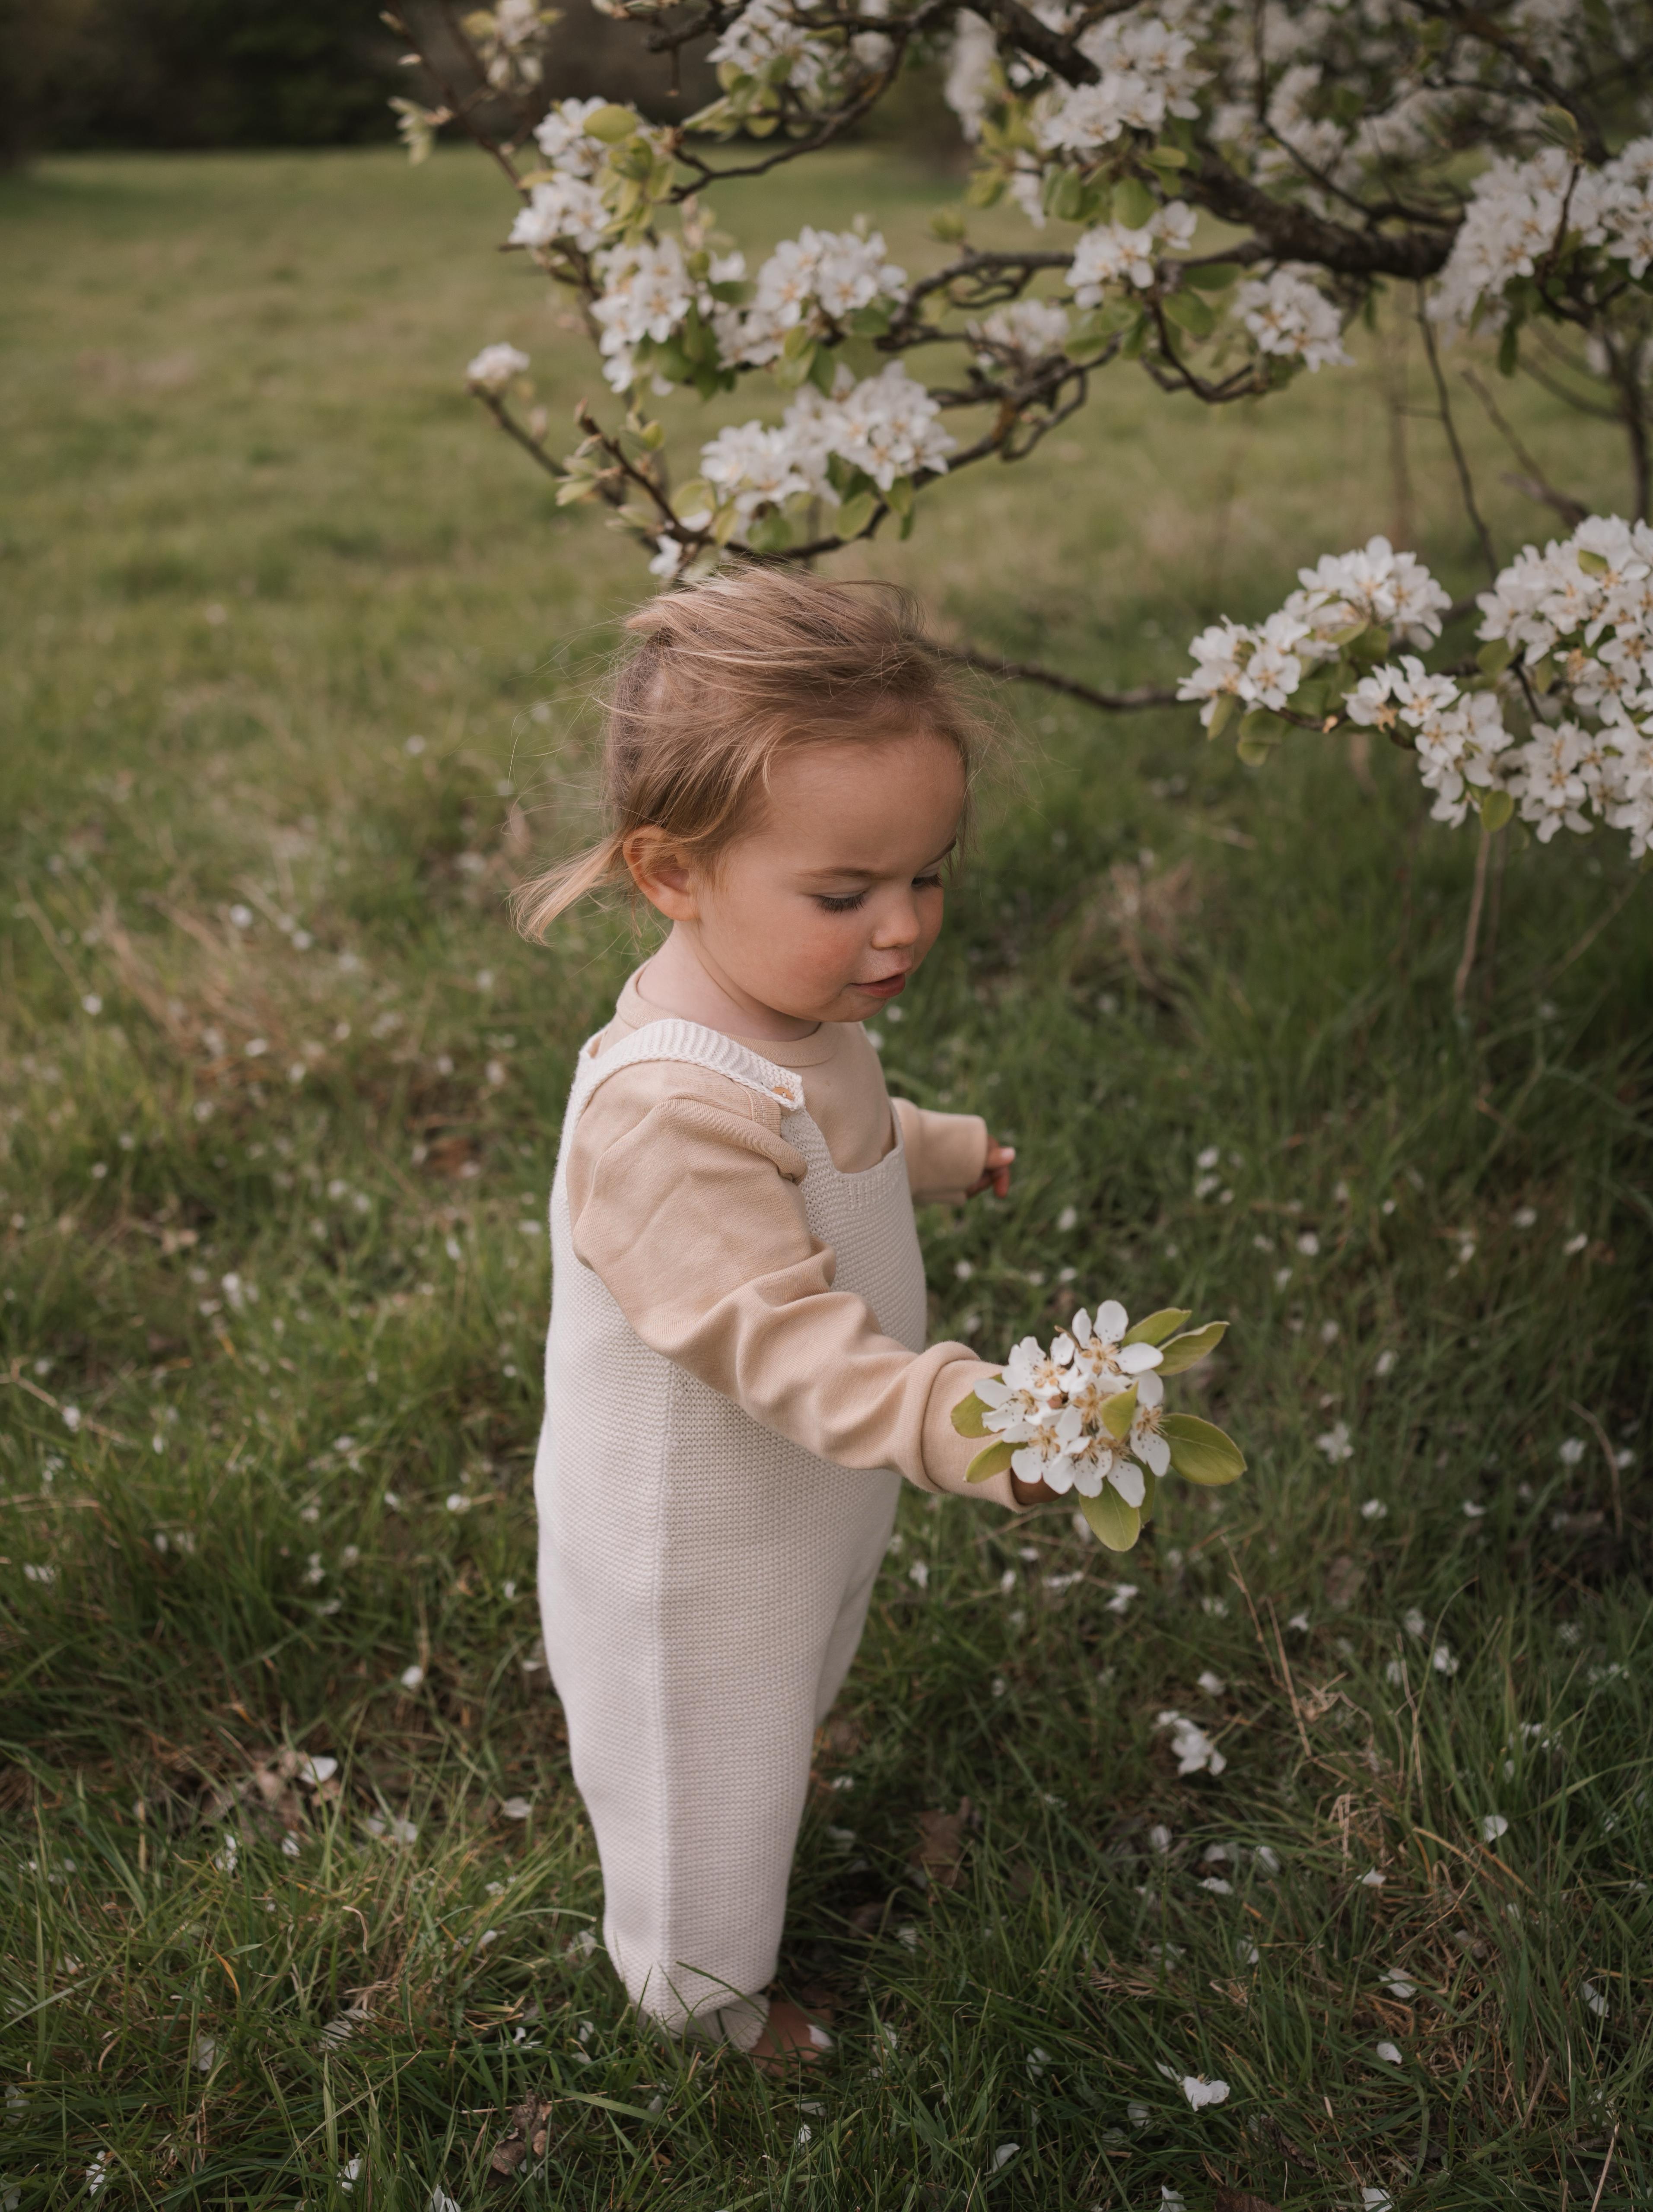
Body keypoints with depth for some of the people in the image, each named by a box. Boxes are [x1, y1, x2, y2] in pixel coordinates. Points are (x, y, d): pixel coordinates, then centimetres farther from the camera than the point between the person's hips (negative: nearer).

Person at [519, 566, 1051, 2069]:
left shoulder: (799, 1008, -8)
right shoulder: (665, 1110, -40)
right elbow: (777, 1334, -42)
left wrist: (948, 1152, 32)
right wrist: (964, 1421, -55)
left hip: (800, 1494, 8)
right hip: (693, 1537, -8)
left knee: (782, 1687, 36)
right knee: (705, 1741, 19)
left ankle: (771, 1783, 67)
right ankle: (697, 1984, 46)